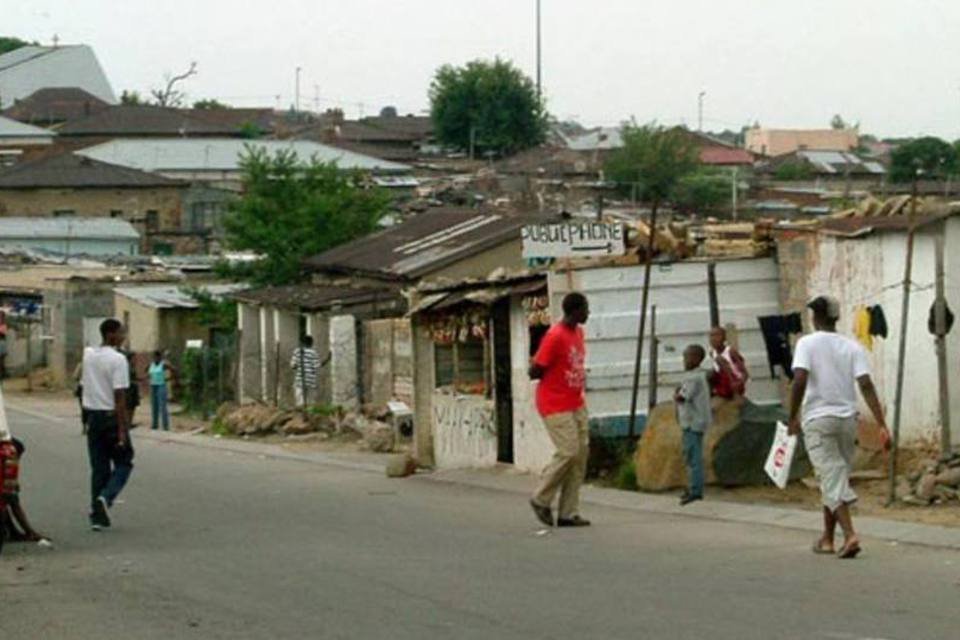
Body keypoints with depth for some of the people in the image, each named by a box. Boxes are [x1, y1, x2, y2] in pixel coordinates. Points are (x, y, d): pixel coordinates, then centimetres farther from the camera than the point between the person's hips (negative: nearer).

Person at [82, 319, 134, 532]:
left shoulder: (88, 354, 6)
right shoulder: (118, 359, -15)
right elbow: (120, 398, -18)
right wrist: (122, 430, -18)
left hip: (92, 416, 6)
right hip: (111, 416, -6)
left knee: (98, 467, 10)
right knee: (123, 462, 9)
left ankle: (97, 515, 8)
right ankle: (106, 497, -14)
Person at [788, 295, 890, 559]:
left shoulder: (807, 343, -5)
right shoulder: (852, 347, 5)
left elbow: (800, 381, -18)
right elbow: (866, 385, -6)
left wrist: (793, 417, -7)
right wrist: (882, 425, -9)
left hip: (818, 420, -4)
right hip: (847, 419, 4)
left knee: (832, 479, -7)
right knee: (835, 479, 17)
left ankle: (850, 535, -24)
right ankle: (827, 538, 25)